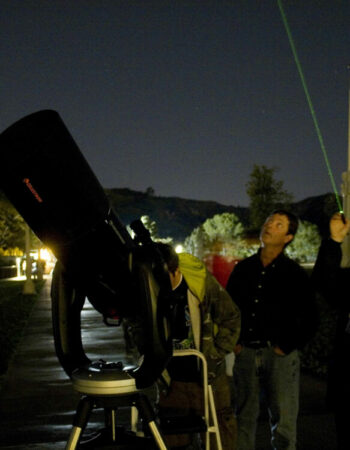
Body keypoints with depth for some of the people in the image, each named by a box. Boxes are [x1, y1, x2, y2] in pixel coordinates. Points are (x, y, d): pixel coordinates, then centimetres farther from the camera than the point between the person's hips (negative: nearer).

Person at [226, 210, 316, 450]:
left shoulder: (296, 274, 2)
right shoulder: (243, 269, 11)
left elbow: (308, 320, 3)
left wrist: (286, 346, -5)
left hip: (279, 355, -3)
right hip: (245, 353, 3)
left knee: (284, 419, -2)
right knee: (244, 417, 8)